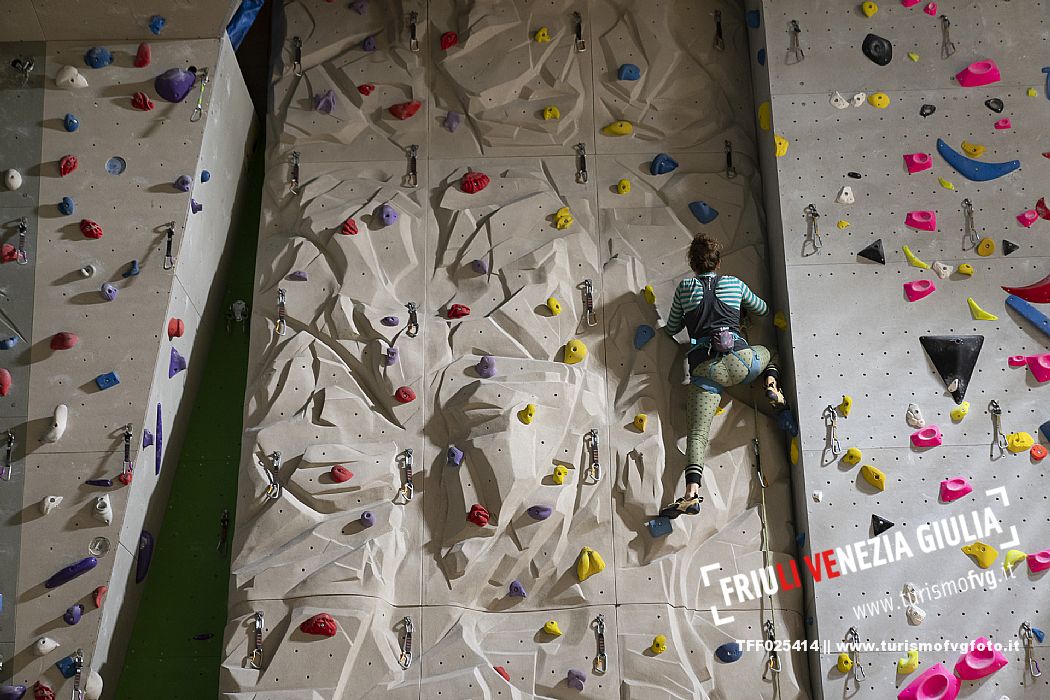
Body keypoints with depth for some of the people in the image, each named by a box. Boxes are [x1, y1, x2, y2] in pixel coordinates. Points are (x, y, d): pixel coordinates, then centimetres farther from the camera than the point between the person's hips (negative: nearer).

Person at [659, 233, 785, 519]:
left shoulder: (685, 287, 11)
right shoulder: (734, 283, 16)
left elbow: (671, 329, 21)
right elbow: (762, 309, 35)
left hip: (704, 369, -2)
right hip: (741, 360, 2)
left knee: (698, 432, -8)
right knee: (766, 353, 37)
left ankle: (692, 492, -28)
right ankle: (772, 387, 9)